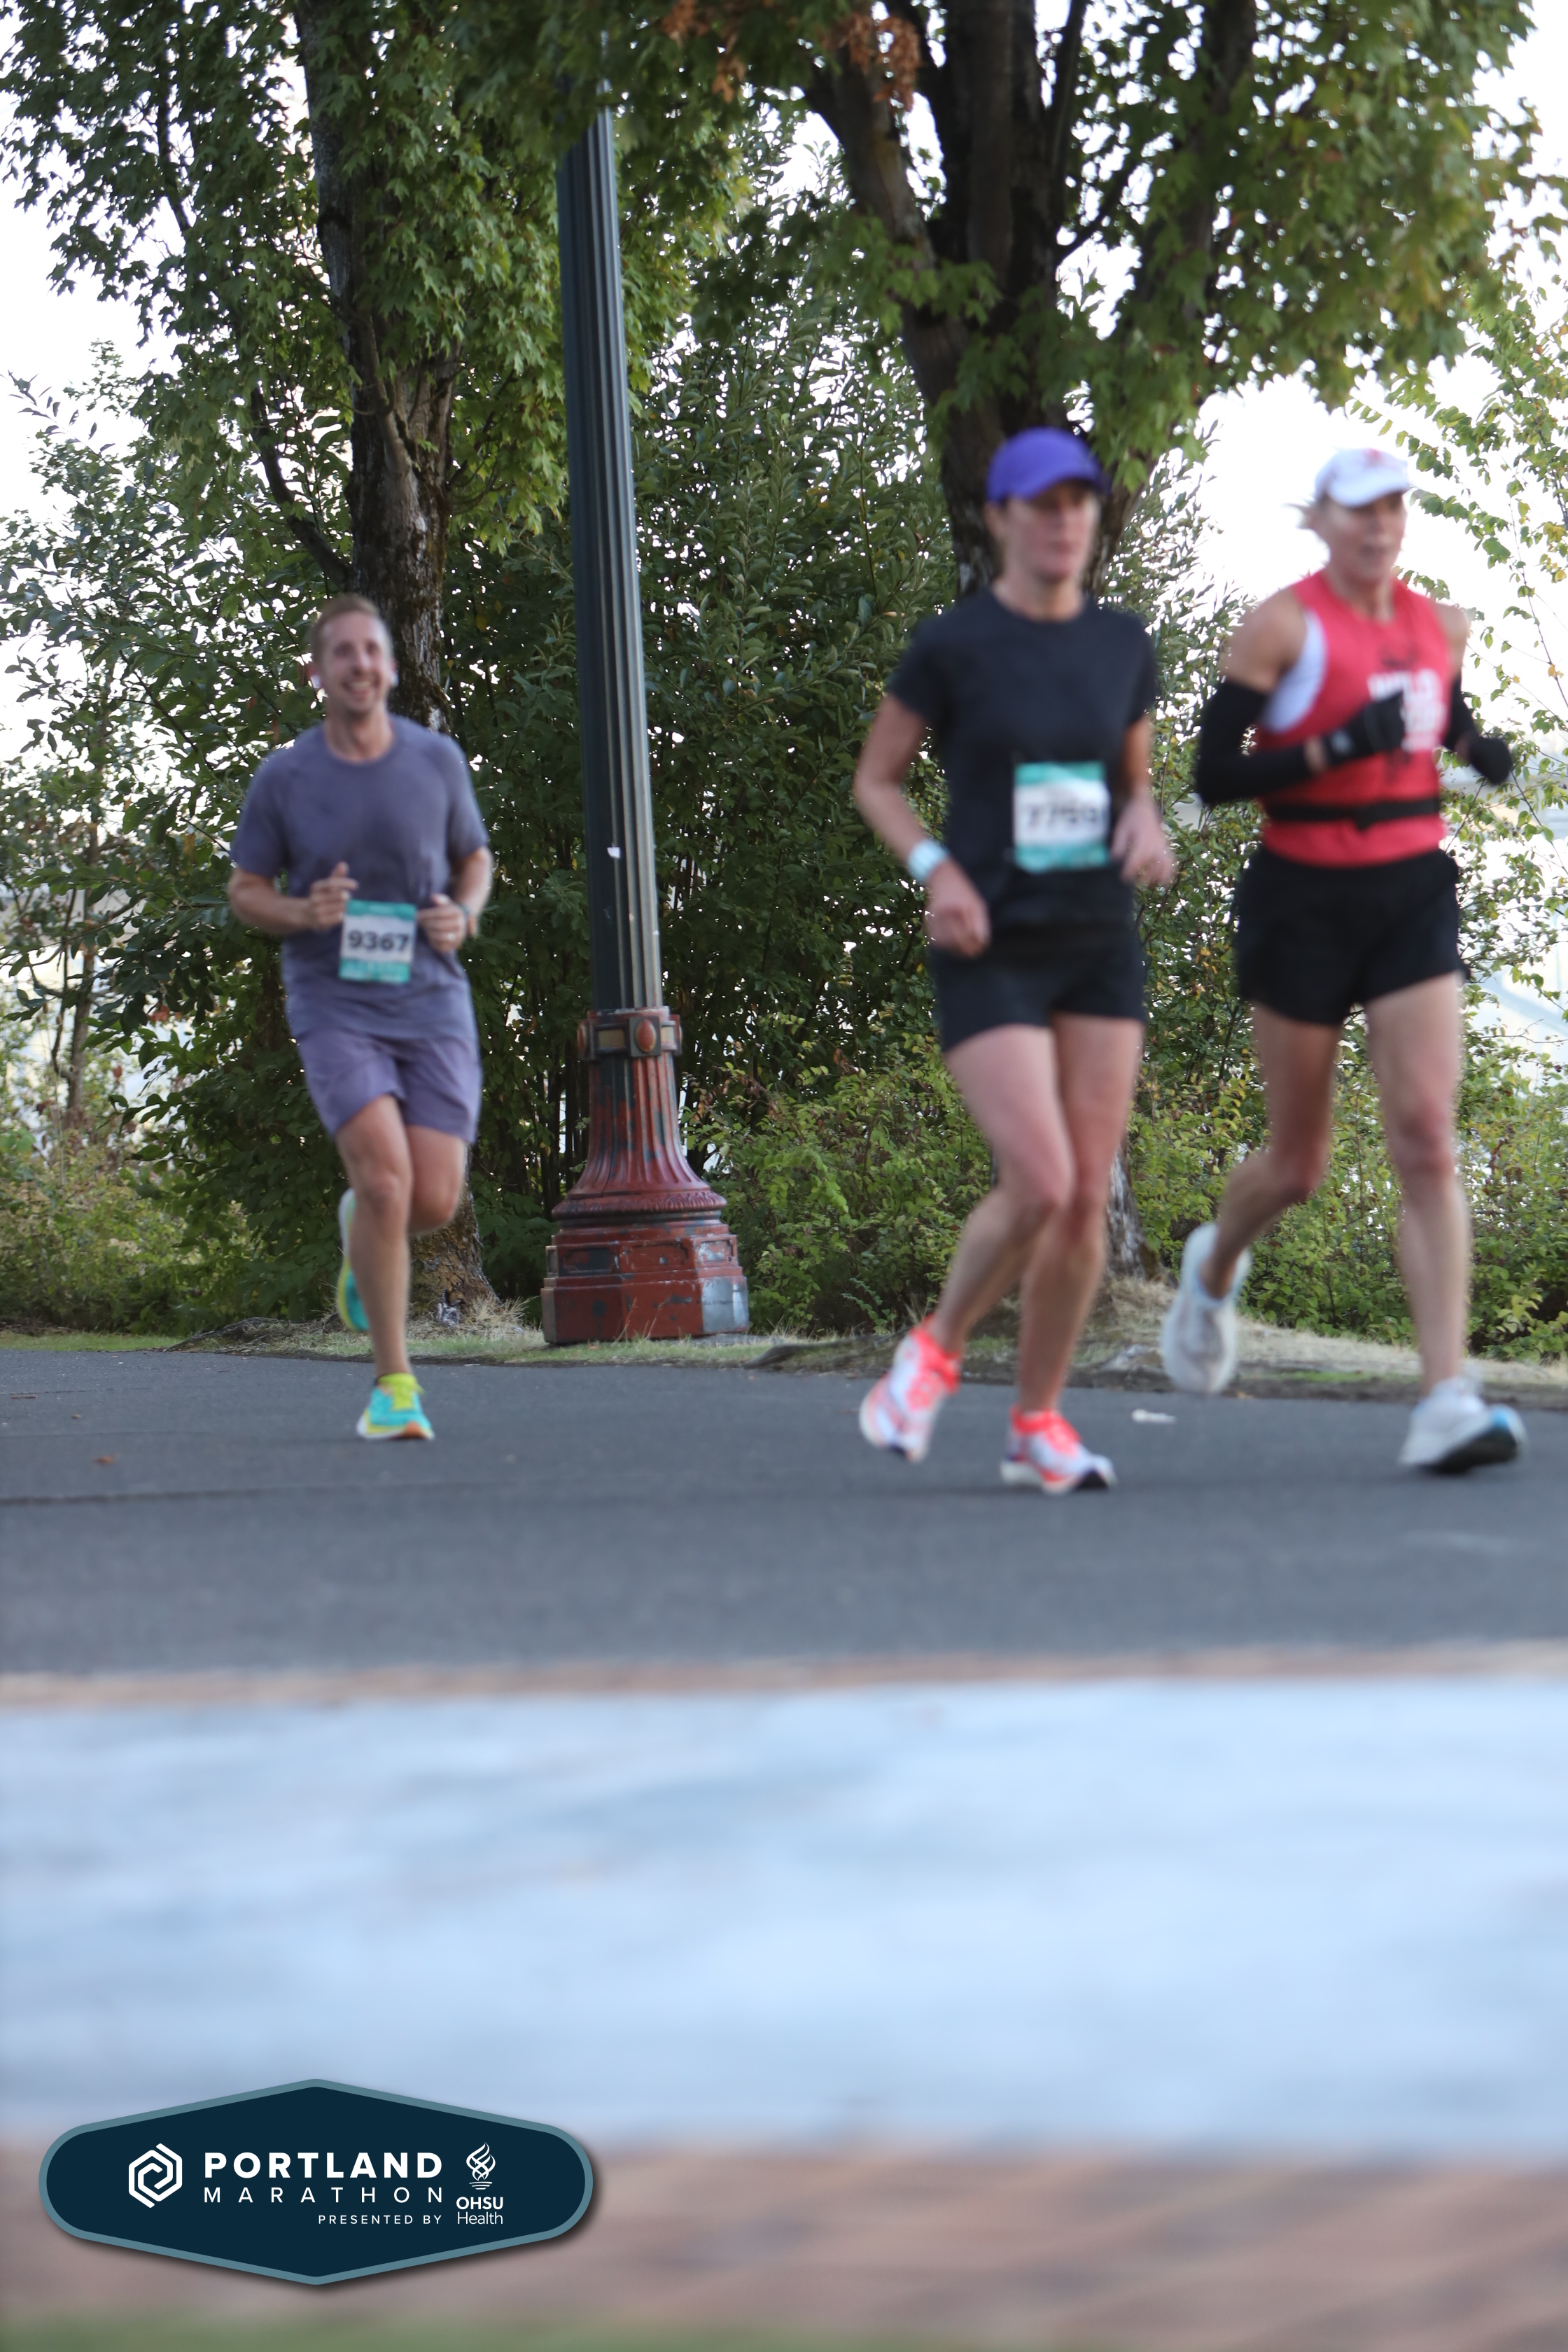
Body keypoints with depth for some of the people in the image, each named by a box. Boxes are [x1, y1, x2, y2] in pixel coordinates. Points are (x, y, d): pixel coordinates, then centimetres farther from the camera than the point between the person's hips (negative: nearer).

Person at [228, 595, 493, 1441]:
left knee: (434, 1203, -6)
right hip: (336, 1007, -2)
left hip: (430, 1000, 2)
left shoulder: (437, 759, 2)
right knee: (386, 1179, -21)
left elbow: (474, 859, 17)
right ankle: (394, 1382, -8)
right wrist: (303, 913, -14)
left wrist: (463, 915, -5)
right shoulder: (283, 778, -3)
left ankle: (362, 1227, 34)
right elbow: (244, 891, 7)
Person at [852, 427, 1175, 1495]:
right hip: (992, 954, -4)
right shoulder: (951, 646, -6)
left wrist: (1146, 827, -2)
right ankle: (937, 1351, 9)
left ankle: (1039, 1424, 12)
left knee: (1089, 1198, -1)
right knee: (1038, 1187, -17)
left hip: (1101, 946, 4)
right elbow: (876, 781, 3)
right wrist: (937, 869, -13)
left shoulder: (1124, 645, 7)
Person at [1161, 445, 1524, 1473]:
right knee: (1299, 1162, 7)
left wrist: (1477, 746, 8)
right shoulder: (1284, 625, -8)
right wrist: (1337, 748, -22)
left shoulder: (1439, 624, 9)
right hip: (1306, 897, -3)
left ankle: (1448, 1401, -20)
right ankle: (1216, 1266, 43)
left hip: (1414, 895, 3)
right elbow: (1214, 776, -11)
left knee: (1428, 1143, -13)